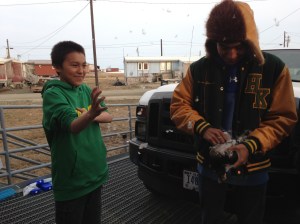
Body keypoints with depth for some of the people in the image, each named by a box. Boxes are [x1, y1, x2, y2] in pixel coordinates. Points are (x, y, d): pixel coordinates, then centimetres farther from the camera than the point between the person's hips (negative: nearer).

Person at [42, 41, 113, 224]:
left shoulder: (87, 90, 4)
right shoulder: (53, 94, -15)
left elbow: (109, 117, 2)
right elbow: (72, 126, -31)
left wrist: (93, 116, -18)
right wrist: (89, 114, -51)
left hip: (95, 172, 6)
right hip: (71, 178, -6)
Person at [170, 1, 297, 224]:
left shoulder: (274, 68, -9)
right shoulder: (199, 69, -5)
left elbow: (283, 118, -8)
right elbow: (178, 104, -2)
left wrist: (251, 146, -23)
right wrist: (202, 127, -20)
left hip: (252, 171, -1)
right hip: (210, 167, 1)